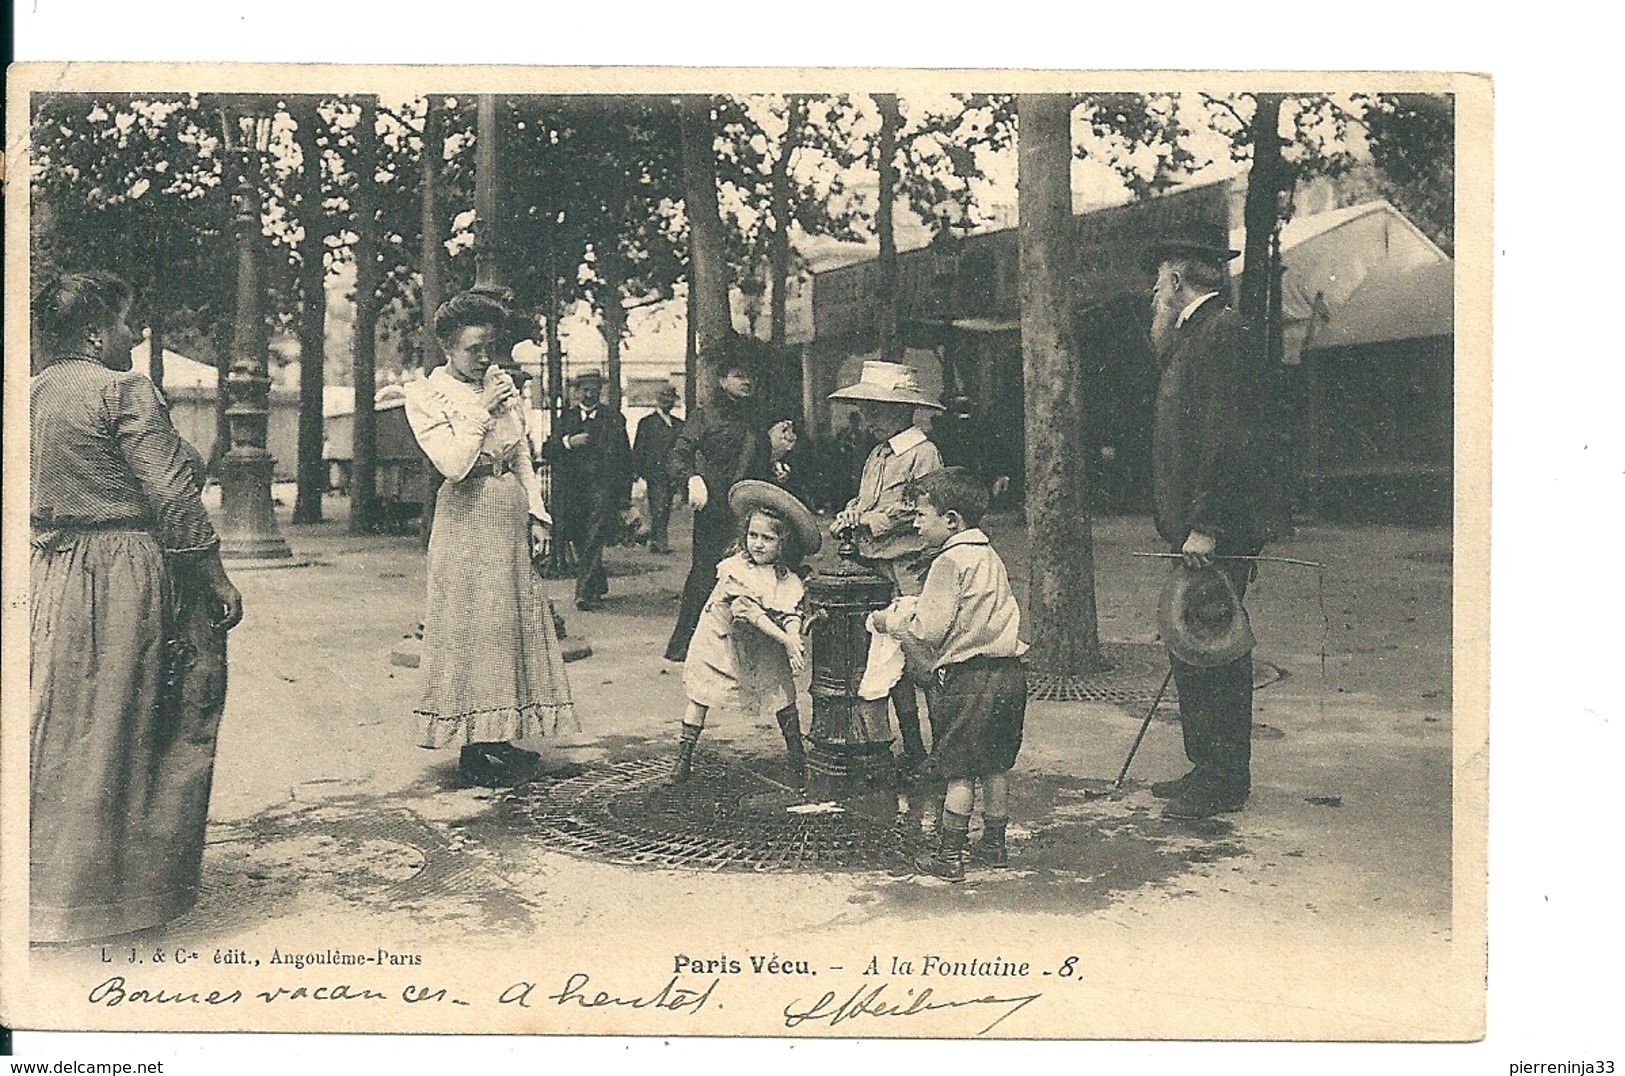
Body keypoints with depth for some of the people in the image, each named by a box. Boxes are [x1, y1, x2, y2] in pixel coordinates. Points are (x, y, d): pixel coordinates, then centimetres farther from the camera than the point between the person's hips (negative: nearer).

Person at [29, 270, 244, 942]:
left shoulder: (30, 395, 11)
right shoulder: (124, 392, -13)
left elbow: (28, 504, 16)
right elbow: (174, 497, -16)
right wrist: (218, 581, -10)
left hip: (52, 577, 7)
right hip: (129, 578, -7)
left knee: (59, 726, 14)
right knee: (127, 728, 2)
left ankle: (48, 885, 22)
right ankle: (131, 883, 10)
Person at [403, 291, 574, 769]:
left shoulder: (502, 383, 12)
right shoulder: (427, 395, -5)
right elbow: (454, 465, -16)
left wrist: (536, 515, 9)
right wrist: (482, 411, -16)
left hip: (512, 513, 6)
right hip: (467, 517, -6)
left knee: (515, 619, 7)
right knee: (470, 623, -4)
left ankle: (501, 735, 16)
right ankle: (473, 745, 3)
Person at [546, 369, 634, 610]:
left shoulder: (614, 418, 7)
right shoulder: (566, 417, 13)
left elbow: (625, 457, 7)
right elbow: (549, 450, 6)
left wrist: (625, 494, 2)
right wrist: (569, 442, -12)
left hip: (602, 487, -3)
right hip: (572, 489, 3)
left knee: (593, 542, -13)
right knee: (580, 542, 9)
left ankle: (585, 592, -14)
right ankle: (600, 586, 26)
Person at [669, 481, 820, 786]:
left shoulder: (788, 580, -11)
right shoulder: (735, 567, -19)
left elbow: (790, 614, -18)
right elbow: (747, 611, -28)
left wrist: (795, 640, -38)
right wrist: (785, 640, -35)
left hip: (765, 648, 1)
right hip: (722, 638, -1)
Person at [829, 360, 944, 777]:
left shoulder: (922, 453, -9)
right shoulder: (877, 456, 18)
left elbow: (914, 510, -16)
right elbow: (863, 500, 24)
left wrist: (866, 521, -12)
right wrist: (848, 515, 3)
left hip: (909, 569, -9)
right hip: (876, 569, 9)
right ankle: (911, 749, 19)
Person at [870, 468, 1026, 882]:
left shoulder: (950, 561, -13)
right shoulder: (989, 556, 13)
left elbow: (928, 630, -15)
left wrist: (889, 620, 2)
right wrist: (910, 610, 17)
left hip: (967, 678, -8)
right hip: (1008, 673, 8)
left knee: (960, 771, -1)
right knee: (996, 765, 16)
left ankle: (950, 855, 5)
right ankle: (994, 845, 26)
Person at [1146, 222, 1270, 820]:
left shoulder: (1220, 329, -13)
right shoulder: (1195, 332, 19)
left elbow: (1224, 432, -21)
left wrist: (1204, 525, -22)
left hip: (1215, 531, -11)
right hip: (1193, 528, 11)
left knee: (1213, 651, -5)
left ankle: (1224, 782, 2)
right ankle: (1207, 768, 21)